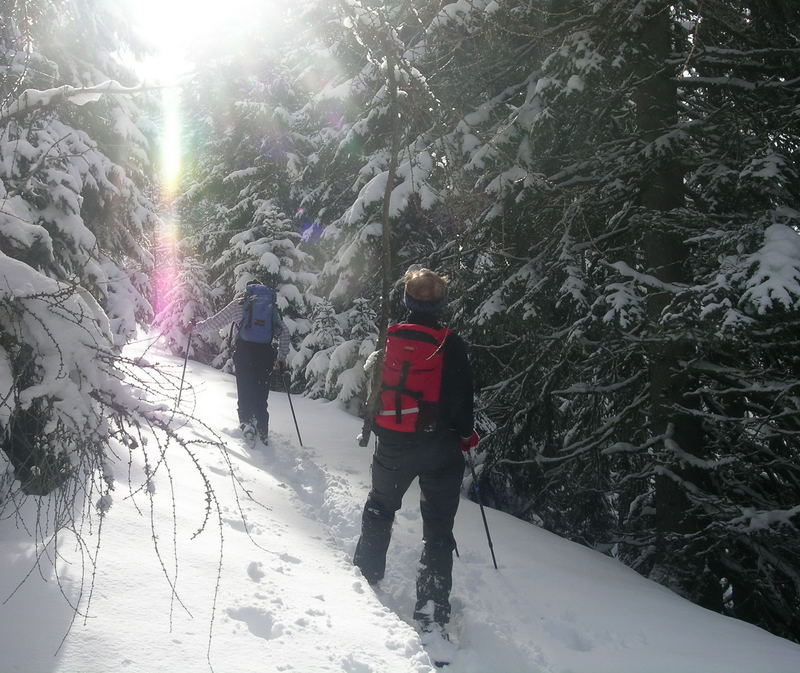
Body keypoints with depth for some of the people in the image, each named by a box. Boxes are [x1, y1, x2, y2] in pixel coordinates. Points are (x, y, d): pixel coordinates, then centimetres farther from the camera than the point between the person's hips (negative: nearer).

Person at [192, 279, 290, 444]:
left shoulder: (239, 303, 8)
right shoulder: (272, 307, 16)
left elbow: (216, 321, 12)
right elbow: (284, 333, 11)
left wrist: (197, 327, 27)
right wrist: (282, 357, 17)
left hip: (243, 350, -2)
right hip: (265, 353, 2)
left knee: (244, 389, 5)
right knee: (261, 393, 7)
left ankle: (246, 421, -11)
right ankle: (262, 432, 4)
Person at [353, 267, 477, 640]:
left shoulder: (388, 339, -4)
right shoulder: (452, 345, -12)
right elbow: (462, 398, -9)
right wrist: (466, 434, 8)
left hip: (392, 443, 3)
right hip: (439, 446, -2)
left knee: (380, 507, 26)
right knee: (438, 526, 5)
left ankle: (367, 574, 37)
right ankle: (431, 611, 2)